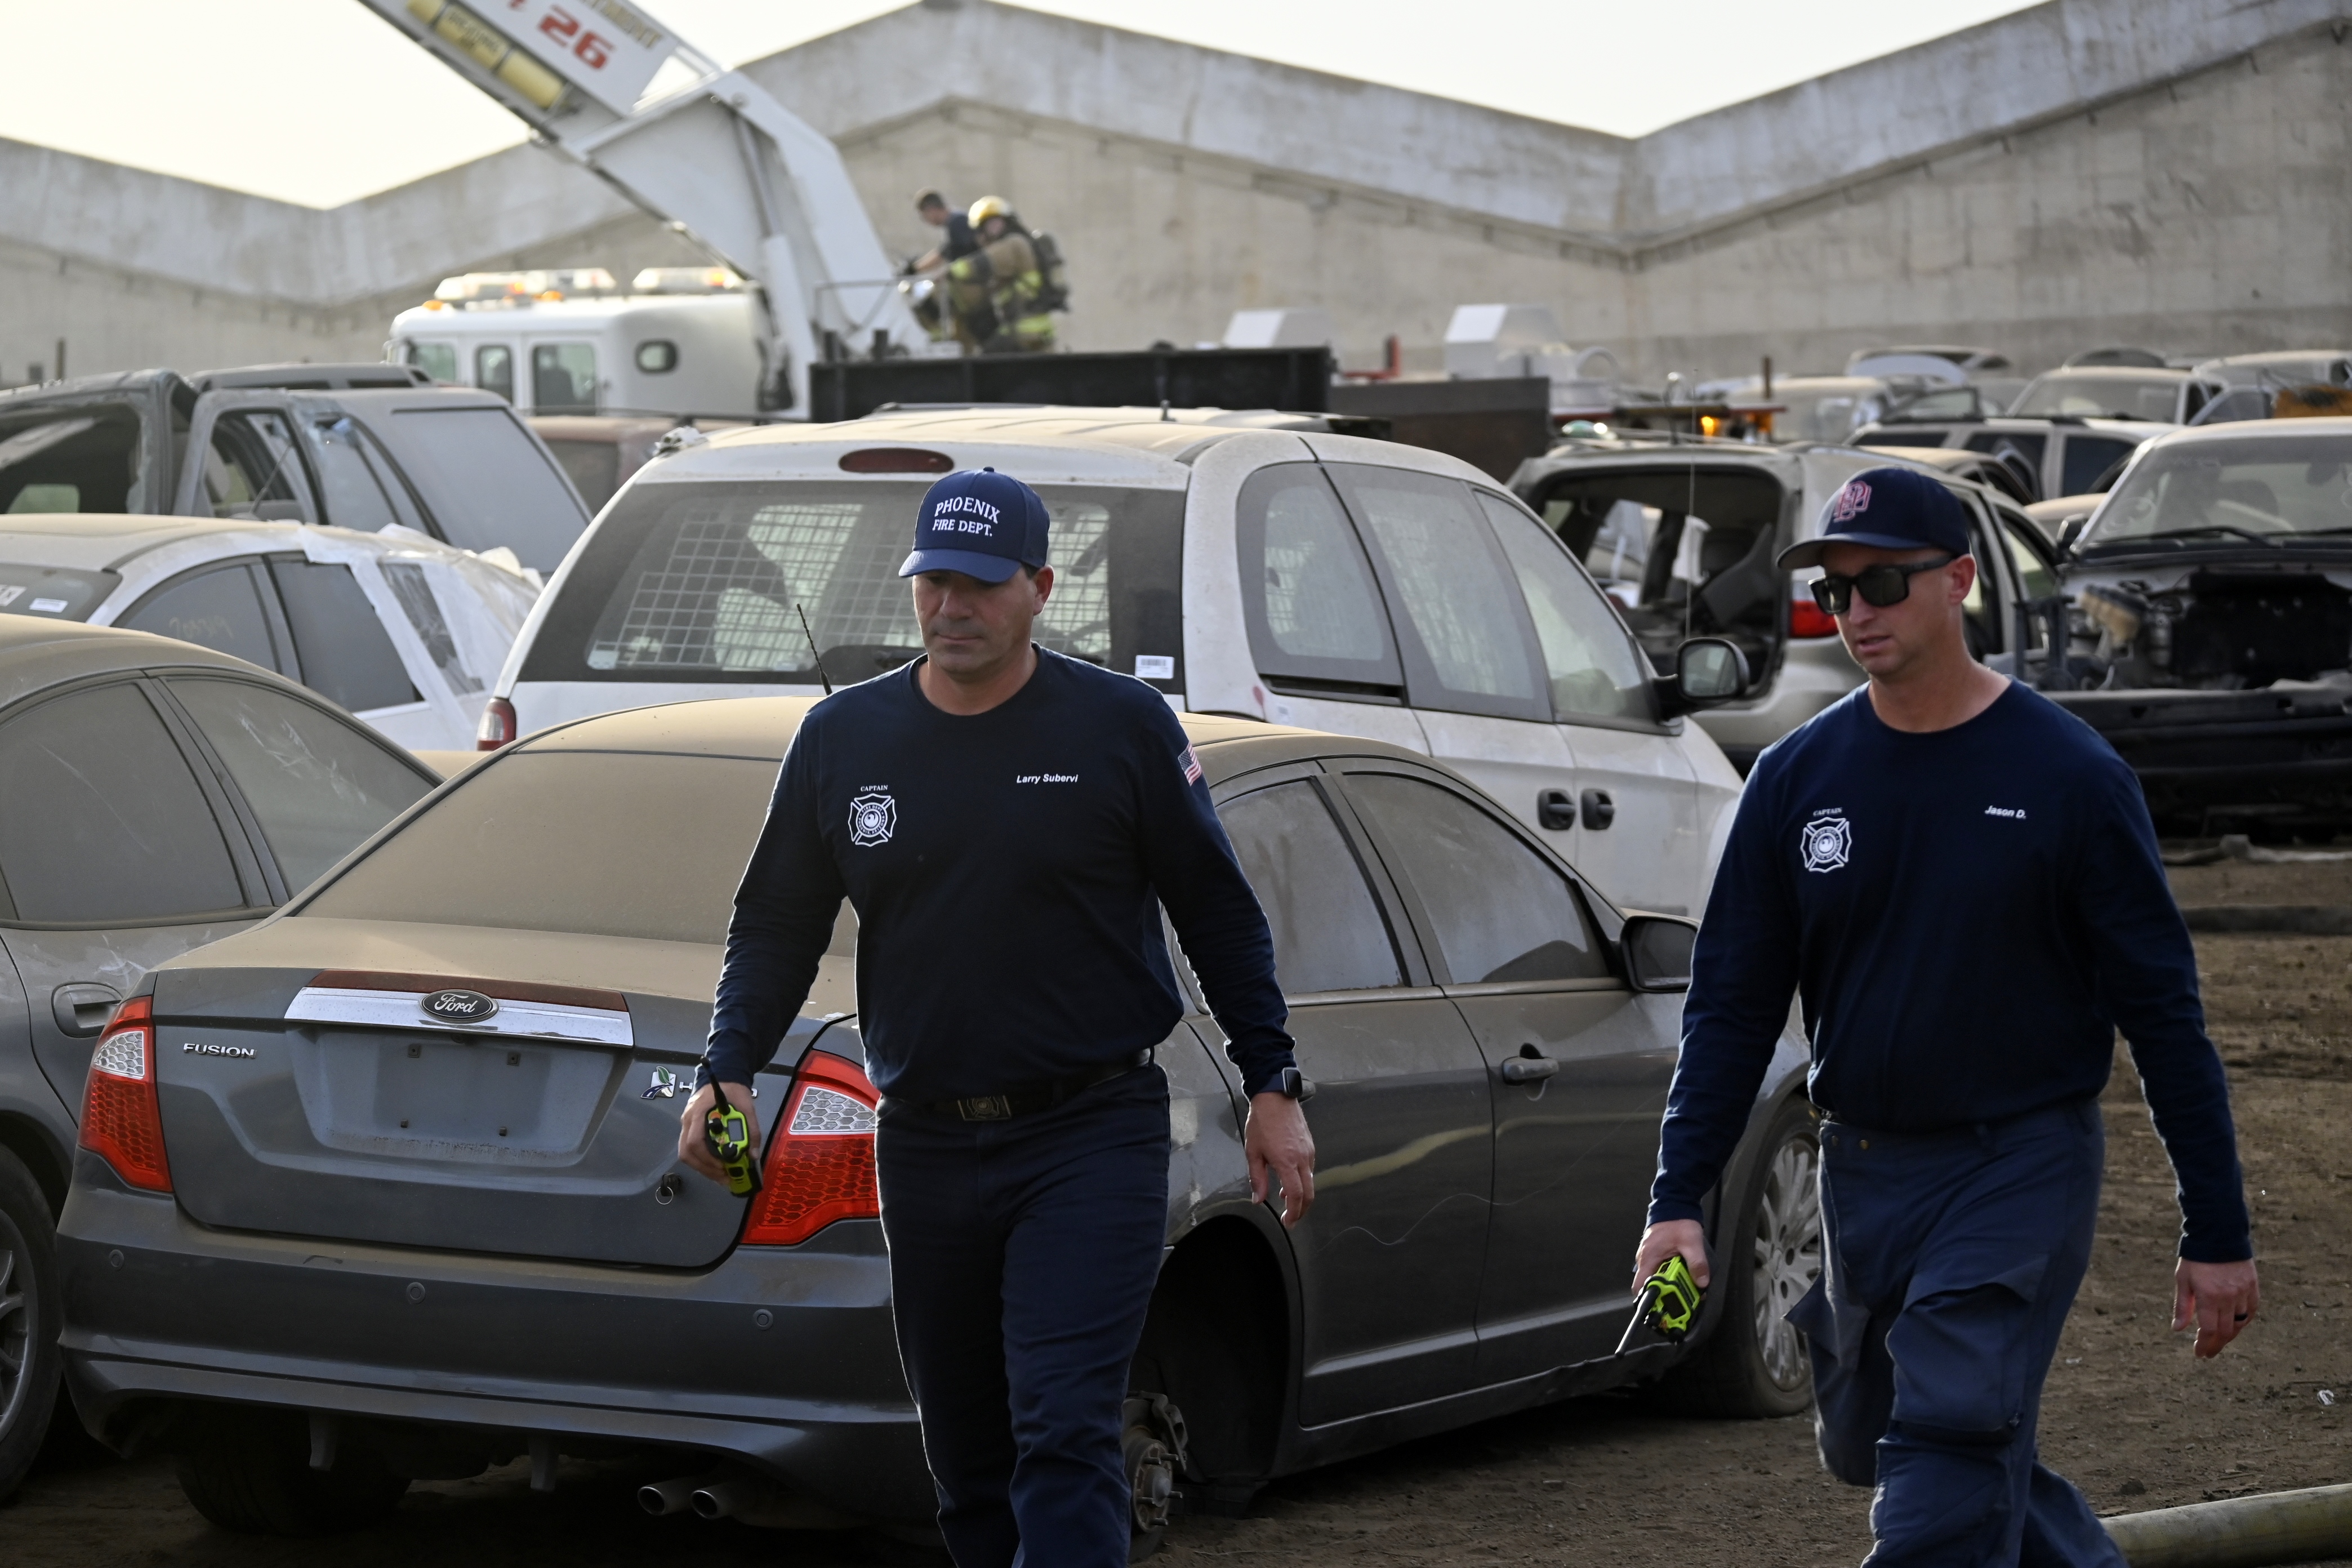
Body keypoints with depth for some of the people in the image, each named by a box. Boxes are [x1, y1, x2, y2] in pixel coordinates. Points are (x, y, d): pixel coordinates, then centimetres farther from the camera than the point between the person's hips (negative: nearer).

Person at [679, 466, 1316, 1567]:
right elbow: (775, 926, 13)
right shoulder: (841, 739, 6)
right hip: (927, 1146, 4)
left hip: (1091, 1142, -4)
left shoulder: (1122, 727, -2)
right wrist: (727, 1072, -2)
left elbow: (1218, 911, 4)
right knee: (967, 1463, 9)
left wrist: (1271, 1085, -1)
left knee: (1063, 1436, -16)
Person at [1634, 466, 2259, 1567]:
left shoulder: (2066, 773, -8)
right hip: (1864, 1174, 6)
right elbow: (1733, 1002, 6)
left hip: (2022, 1169, -5)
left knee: (1948, 1454, -17)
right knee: (1865, 1444, 15)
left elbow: (2161, 1009, -5)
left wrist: (2216, 1236, -6)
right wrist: (1678, 1200, -6)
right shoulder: (1798, 778, 3)